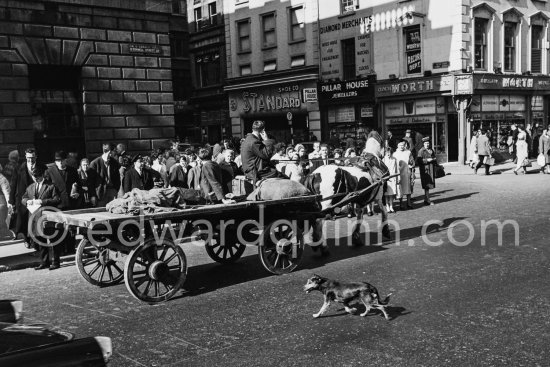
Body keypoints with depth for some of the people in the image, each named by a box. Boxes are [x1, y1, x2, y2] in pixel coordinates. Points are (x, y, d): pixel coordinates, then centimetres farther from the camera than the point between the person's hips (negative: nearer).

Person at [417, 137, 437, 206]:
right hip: (425, 170, -7)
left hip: (431, 169, 7)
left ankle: (426, 199, 18)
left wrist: (434, 159, 1)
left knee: (429, 184, 9)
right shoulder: (421, 151, -7)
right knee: (427, 185, -7)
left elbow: (434, 158, 24)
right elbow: (418, 160, -14)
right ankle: (427, 200, -4)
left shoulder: (431, 150, 14)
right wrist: (427, 160, -21)